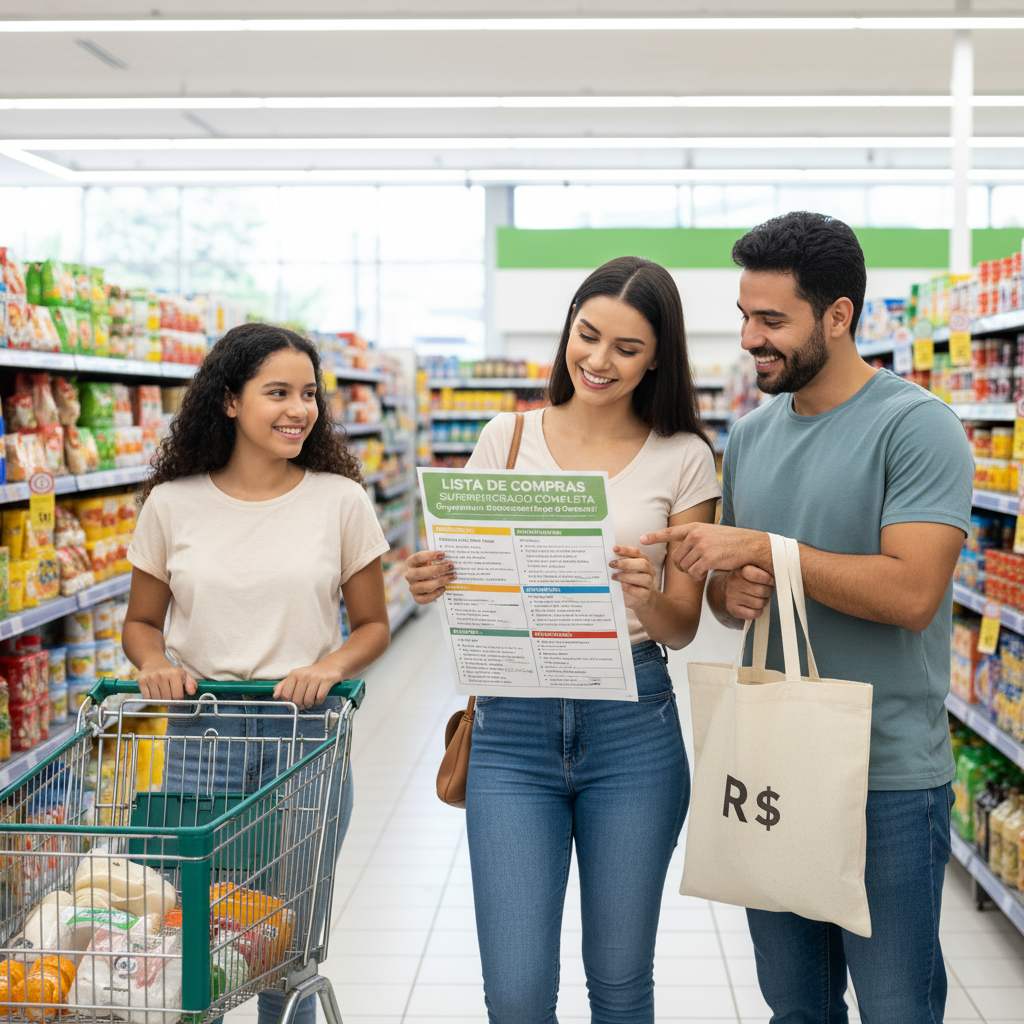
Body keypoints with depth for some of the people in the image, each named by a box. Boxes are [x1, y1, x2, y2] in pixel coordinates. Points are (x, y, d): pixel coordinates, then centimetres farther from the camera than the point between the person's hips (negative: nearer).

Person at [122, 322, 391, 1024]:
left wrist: (331, 666, -14)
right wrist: (155, 664, -10)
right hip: (200, 734, 0)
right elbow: (142, 621, 12)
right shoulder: (173, 503, 2)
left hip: (305, 735, 0)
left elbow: (374, 625, 6)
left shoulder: (340, 500, 1)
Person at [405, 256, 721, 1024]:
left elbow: (683, 626, 1)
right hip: (513, 726, 1)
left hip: (632, 726, 0)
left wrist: (646, 595, -21)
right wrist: (434, 584, -15)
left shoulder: (683, 459, 1)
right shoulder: (508, 439, 5)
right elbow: (467, 575, 8)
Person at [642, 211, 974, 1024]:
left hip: (888, 780, -6)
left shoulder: (917, 427, -12)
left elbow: (912, 593, -23)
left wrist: (763, 549, -21)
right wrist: (731, 595, -5)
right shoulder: (750, 435, 10)